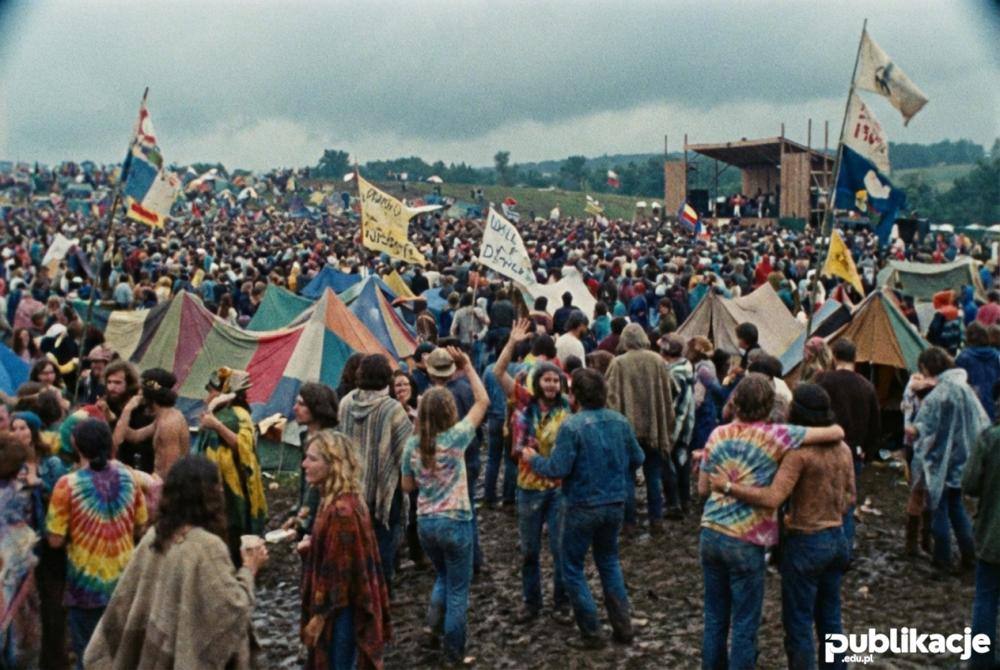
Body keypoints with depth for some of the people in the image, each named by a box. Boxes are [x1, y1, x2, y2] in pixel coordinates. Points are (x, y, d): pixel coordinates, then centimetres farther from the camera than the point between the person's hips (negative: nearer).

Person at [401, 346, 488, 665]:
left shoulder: (412, 444, -4)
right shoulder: (455, 438, -16)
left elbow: (407, 486, 6)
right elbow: (483, 401, -9)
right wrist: (468, 367, -5)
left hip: (426, 522, 4)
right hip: (455, 522, -4)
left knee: (442, 577, 29)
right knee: (458, 589, 10)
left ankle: (434, 623, 15)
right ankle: (454, 652, 17)